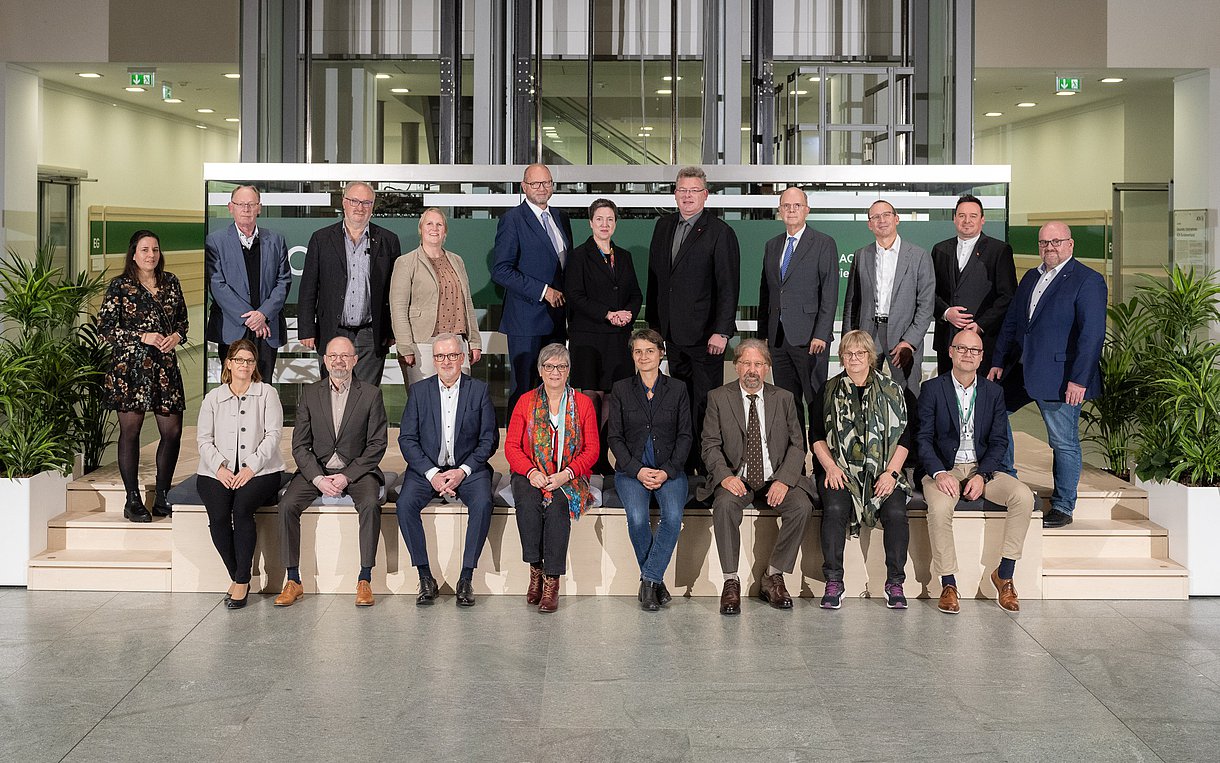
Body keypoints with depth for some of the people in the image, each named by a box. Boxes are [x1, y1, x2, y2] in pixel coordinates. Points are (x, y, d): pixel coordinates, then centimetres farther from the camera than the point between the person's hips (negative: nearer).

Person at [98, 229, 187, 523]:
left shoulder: (170, 282, 11)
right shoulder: (120, 286, -2)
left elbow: (182, 318, 19)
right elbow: (105, 327, -5)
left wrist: (176, 336, -2)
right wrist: (143, 337, -13)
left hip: (165, 365, 4)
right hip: (130, 366, -4)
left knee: (173, 431, 1)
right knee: (130, 430, 2)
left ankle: (163, 498, 14)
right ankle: (133, 501, 11)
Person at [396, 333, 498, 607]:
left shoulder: (479, 390, 4)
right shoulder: (419, 390, 6)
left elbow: (489, 439, 1)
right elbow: (407, 439, 1)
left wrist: (463, 471, -14)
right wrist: (432, 474, -13)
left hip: (468, 468, -1)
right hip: (426, 468, 1)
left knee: (483, 503, -30)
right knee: (405, 503, -27)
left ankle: (466, 579, -21)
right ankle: (425, 578, -17)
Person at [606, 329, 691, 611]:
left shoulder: (677, 390, 9)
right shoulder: (621, 389, 8)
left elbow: (685, 435, 5)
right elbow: (615, 437, 3)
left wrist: (667, 471, -10)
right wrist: (637, 470, -11)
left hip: (669, 468, 1)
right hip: (631, 468, 0)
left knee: (673, 516, -30)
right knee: (637, 517, -29)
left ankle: (649, 580, -19)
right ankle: (655, 582, -12)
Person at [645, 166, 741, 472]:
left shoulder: (720, 232, -7)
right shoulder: (664, 226, 12)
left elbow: (728, 286, -11)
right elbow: (655, 276, 17)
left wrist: (721, 332, -16)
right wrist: (652, 322, 14)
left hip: (704, 335, -6)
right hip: (673, 332, 6)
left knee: (705, 402, -2)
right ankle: (684, 463, 15)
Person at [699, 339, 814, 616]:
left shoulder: (784, 398, 9)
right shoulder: (718, 398, 5)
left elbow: (797, 445, 4)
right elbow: (711, 445, 0)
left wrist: (784, 480, -13)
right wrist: (725, 476, -19)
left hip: (775, 479, 2)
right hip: (736, 479, -1)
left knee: (802, 505, -27)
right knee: (725, 504, -34)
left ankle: (774, 577, -13)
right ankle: (731, 581, -24)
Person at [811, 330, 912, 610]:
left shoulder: (892, 391, 10)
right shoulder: (829, 391, 12)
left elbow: (904, 436, 7)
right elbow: (816, 435, 9)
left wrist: (891, 472, -6)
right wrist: (830, 466, -7)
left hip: (883, 474, 0)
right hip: (840, 472, 0)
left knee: (896, 511, -27)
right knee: (835, 508, -30)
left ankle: (895, 583, -15)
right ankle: (833, 583, -22)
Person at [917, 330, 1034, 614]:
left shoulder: (994, 392, 9)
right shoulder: (932, 389, 1)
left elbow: (999, 441, 4)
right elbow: (923, 439, -4)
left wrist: (982, 476, -13)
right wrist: (939, 473, -21)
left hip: (982, 469, 3)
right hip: (944, 470, -3)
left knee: (1023, 496, -23)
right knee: (939, 507, -35)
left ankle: (1004, 574, -12)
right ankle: (948, 584, -21)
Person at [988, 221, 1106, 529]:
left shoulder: (1088, 280, -9)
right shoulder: (1031, 278, 15)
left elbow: (1092, 333, -15)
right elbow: (1011, 322, 18)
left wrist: (1079, 379, -20)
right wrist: (999, 362, 10)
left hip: (1060, 377, -8)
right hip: (1022, 371, 8)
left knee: (1064, 443, 1)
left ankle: (1062, 509, 14)